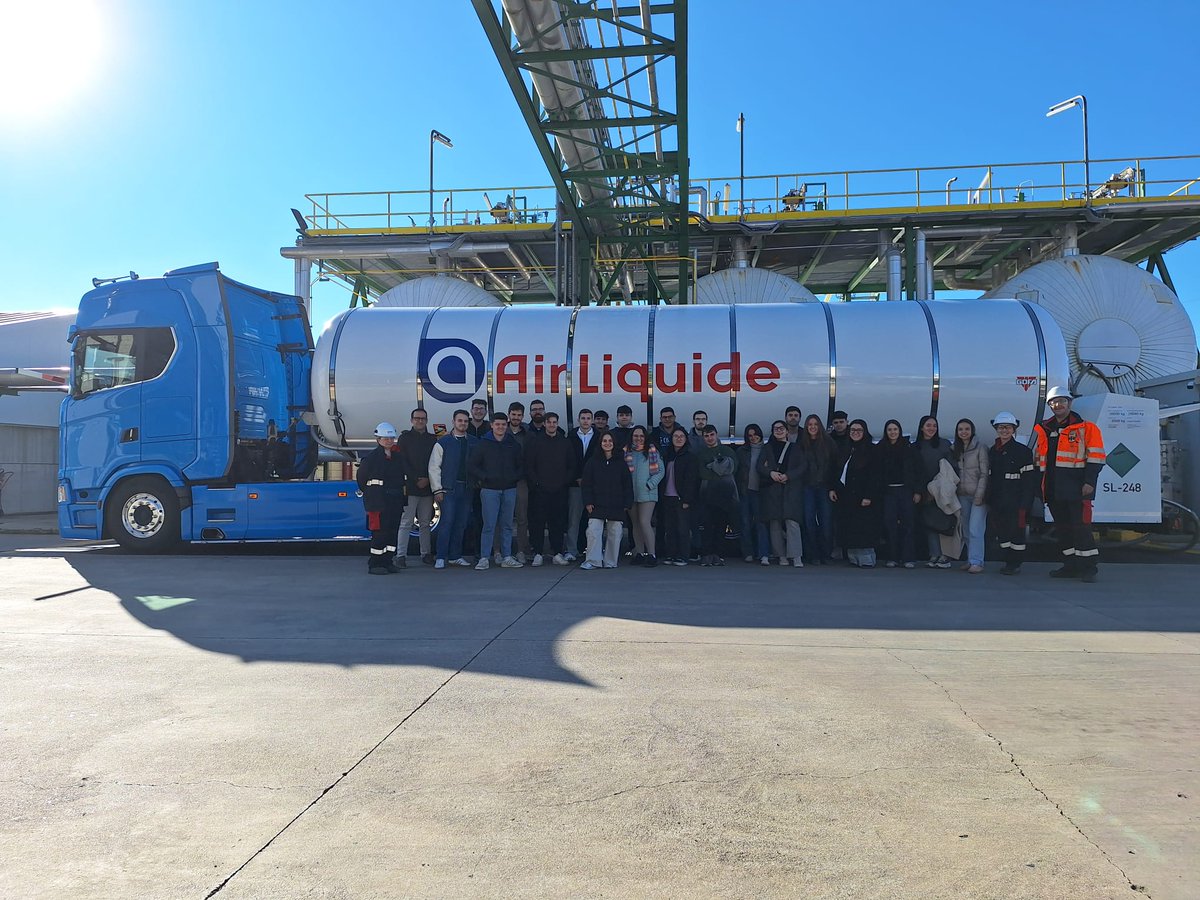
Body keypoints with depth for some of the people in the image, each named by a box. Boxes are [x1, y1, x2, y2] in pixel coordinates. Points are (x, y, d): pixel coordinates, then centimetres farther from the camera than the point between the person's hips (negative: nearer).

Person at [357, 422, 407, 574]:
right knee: (380, 532, -8)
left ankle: (387, 562, 18)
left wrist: (400, 494, 13)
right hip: (378, 501, -6)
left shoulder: (398, 457, 12)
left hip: (396, 500, 6)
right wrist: (370, 495, 7)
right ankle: (374, 564, -1)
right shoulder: (371, 458, -5)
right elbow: (361, 479, 2)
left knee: (393, 531, 8)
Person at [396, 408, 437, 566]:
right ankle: (401, 555, -6)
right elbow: (402, 462, -4)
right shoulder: (405, 438, 3)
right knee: (406, 522, -6)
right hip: (410, 487, -3)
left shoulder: (432, 440, 12)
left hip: (427, 488, 4)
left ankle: (426, 553, 14)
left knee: (425, 523, 9)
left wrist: (427, 479, -6)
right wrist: (416, 479, -12)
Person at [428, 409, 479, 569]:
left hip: (468, 489, 3)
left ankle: (455, 556, 15)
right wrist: (437, 490, -5)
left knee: (461, 524, 7)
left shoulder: (474, 442, 10)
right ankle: (441, 558, -6)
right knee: (447, 522, -10)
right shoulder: (443, 442, 2)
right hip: (449, 488, -3)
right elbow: (434, 467, 0)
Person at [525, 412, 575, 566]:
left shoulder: (565, 442, 11)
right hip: (539, 490, -2)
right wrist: (536, 482, -7)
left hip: (559, 490, 2)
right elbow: (529, 466, 2)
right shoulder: (535, 442, 5)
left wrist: (565, 482, 0)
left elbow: (573, 466, 11)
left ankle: (558, 554, 9)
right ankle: (538, 554, 3)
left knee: (558, 522, 3)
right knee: (538, 522, -2)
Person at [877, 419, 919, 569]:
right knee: (890, 523, -3)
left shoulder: (908, 447, 5)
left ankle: (908, 558, 3)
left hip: (906, 490, 0)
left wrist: (917, 491, -3)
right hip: (888, 491, 1)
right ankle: (893, 558, 4)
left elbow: (915, 470, 3)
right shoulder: (880, 448, 6)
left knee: (907, 523, -1)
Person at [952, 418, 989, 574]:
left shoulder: (980, 449, -5)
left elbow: (984, 474, -9)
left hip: (978, 495, -6)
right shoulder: (957, 450, 13)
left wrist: (979, 495, -14)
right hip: (963, 495, 6)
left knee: (975, 529, -12)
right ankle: (970, 560, 13)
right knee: (966, 530, 6)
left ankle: (976, 562, -10)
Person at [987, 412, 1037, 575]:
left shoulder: (1023, 451, -5)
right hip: (998, 503, 6)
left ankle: (1016, 564, 6)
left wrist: (1024, 504, -15)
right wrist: (990, 500, 11)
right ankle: (1009, 562, 20)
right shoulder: (992, 451, 13)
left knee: (1016, 531, -2)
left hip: (1015, 502, -6)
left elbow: (1029, 480, -9)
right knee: (1001, 531, 9)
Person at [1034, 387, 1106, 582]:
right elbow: (1038, 458, 22)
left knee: (1081, 526, -8)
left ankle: (1089, 567, -1)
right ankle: (1071, 565, 18)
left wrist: (1089, 482, -14)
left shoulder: (1086, 427, 0)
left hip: (1077, 486, -6)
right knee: (1062, 528, 10)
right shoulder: (1043, 430, 15)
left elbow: (1095, 457, -6)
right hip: (1053, 489, 6)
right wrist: (1040, 485, 16)